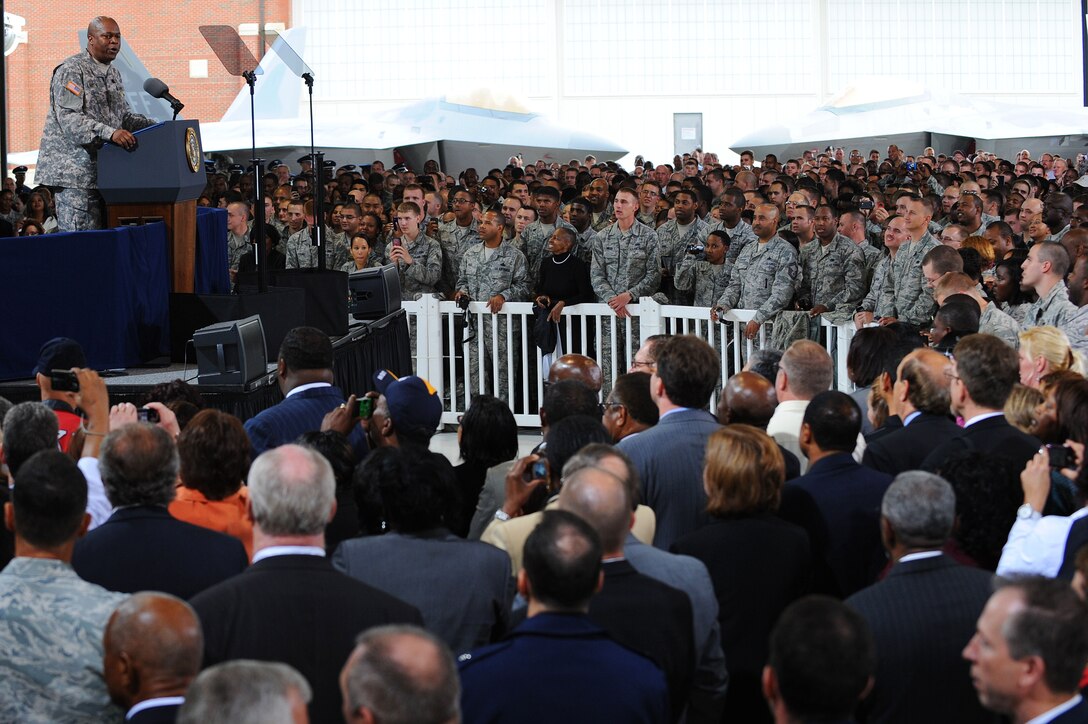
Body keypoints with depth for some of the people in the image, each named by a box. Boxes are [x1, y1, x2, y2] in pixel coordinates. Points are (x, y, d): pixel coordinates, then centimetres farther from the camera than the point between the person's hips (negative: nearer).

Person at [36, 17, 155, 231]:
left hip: (103, 169, 9)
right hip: (76, 169, -9)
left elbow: (125, 115, 24)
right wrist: (109, 133, -33)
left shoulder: (113, 74, 18)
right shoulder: (71, 70, -10)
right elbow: (68, 118, -21)